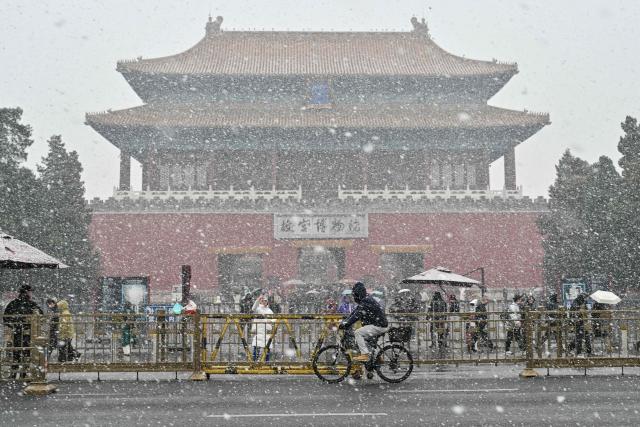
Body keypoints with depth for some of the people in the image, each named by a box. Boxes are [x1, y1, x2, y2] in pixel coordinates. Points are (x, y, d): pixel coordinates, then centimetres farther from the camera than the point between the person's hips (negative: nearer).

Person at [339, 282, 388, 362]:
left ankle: (364, 355, -10)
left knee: (358, 332, -11)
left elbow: (356, 316, -23)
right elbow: (355, 312, 16)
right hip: (381, 324, 10)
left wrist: (344, 324, -18)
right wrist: (345, 321, 11)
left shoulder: (365, 303, -19)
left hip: (379, 326, -10)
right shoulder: (366, 299, 12)